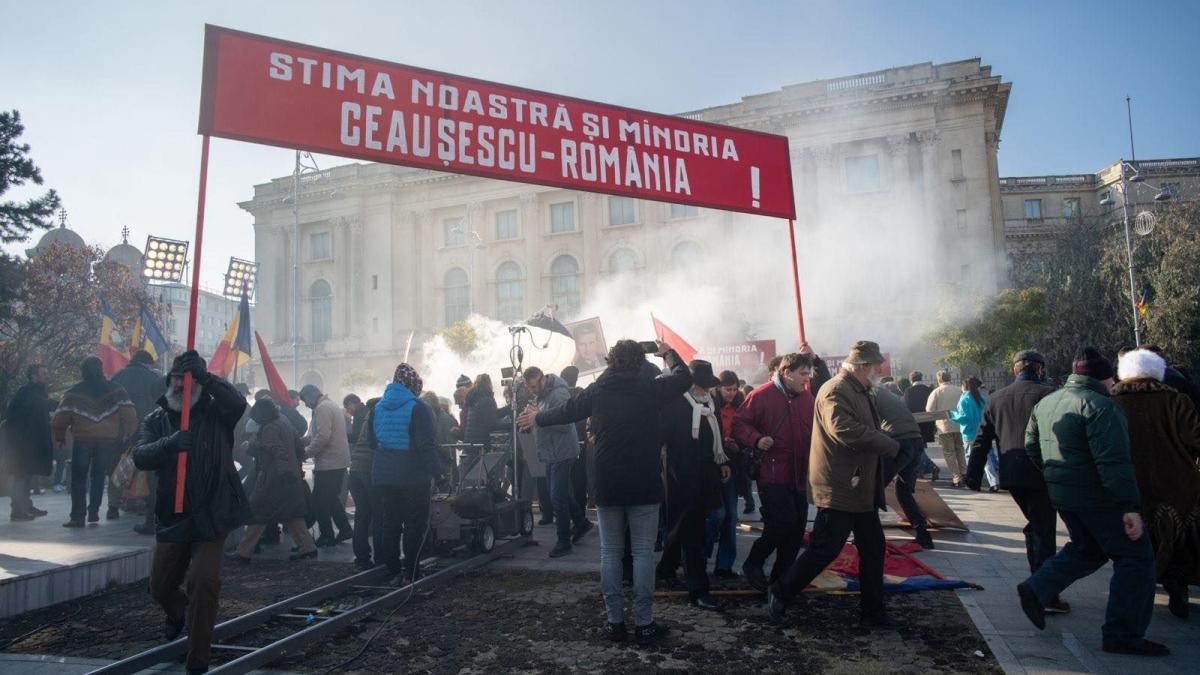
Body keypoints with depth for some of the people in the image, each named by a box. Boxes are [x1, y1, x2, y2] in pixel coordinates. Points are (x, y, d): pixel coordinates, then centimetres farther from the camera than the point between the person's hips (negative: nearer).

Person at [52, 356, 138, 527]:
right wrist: (128, 434, 6)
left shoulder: (74, 393, 0)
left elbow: (60, 419, -3)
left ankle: (77, 516, 2)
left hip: (83, 440, -1)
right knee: (99, 475, 12)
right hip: (108, 441, 1)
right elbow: (129, 415, -4)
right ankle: (93, 512, 10)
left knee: (78, 477, 6)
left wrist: (60, 437, 12)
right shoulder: (115, 390, 3)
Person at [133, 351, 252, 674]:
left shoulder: (216, 412, -4)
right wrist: (168, 444, -34)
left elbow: (238, 403, -27)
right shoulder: (155, 419, 5)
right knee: (160, 588, 17)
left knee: (205, 583, -16)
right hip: (171, 517, 4)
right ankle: (179, 614, 54)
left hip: (210, 516, -4)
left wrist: (205, 376, -41)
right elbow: (140, 456, -13)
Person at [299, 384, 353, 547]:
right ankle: (345, 529, 20)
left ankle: (327, 536, 7)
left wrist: (307, 453, -14)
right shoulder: (331, 405, 19)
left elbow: (322, 436, -24)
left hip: (328, 464, -10)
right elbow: (314, 435, 21)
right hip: (339, 461, 10)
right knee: (332, 498, 19)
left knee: (320, 501, 0)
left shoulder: (322, 408, -13)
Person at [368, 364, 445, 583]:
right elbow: (427, 445, -18)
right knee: (415, 525, 2)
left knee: (389, 523, 13)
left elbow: (371, 441, 13)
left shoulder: (377, 408, 7)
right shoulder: (418, 408, -13)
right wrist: (438, 471, -15)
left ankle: (393, 570, 19)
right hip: (414, 476, -6)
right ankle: (410, 573, 1)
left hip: (383, 475, 6)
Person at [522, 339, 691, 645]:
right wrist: (668, 353, 27)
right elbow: (684, 377, 9)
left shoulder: (597, 390, 1)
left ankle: (615, 621, 15)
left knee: (610, 553, 11)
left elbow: (566, 410, 16)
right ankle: (644, 623, 9)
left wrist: (537, 418, 35)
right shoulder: (650, 388, -6)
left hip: (607, 485, 2)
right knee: (643, 553, 5)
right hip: (644, 484, -2)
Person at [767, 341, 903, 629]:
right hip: (839, 489, -10)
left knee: (873, 549, 15)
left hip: (861, 487, 11)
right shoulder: (836, 392, -19)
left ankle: (872, 612, 28)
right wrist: (890, 445, -22)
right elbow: (846, 430, -33)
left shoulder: (861, 392, 16)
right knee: (824, 550, -3)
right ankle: (780, 595, 13)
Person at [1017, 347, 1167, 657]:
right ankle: (1123, 635, 6)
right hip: (1098, 497, -8)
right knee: (1135, 557, 4)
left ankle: (1036, 590, 12)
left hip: (1062, 494, 8)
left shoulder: (1046, 402, 9)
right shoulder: (1100, 406, -18)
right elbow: (1114, 462, -25)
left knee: (1086, 549, 24)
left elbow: (1031, 445, 17)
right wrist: (1130, 506, -25)